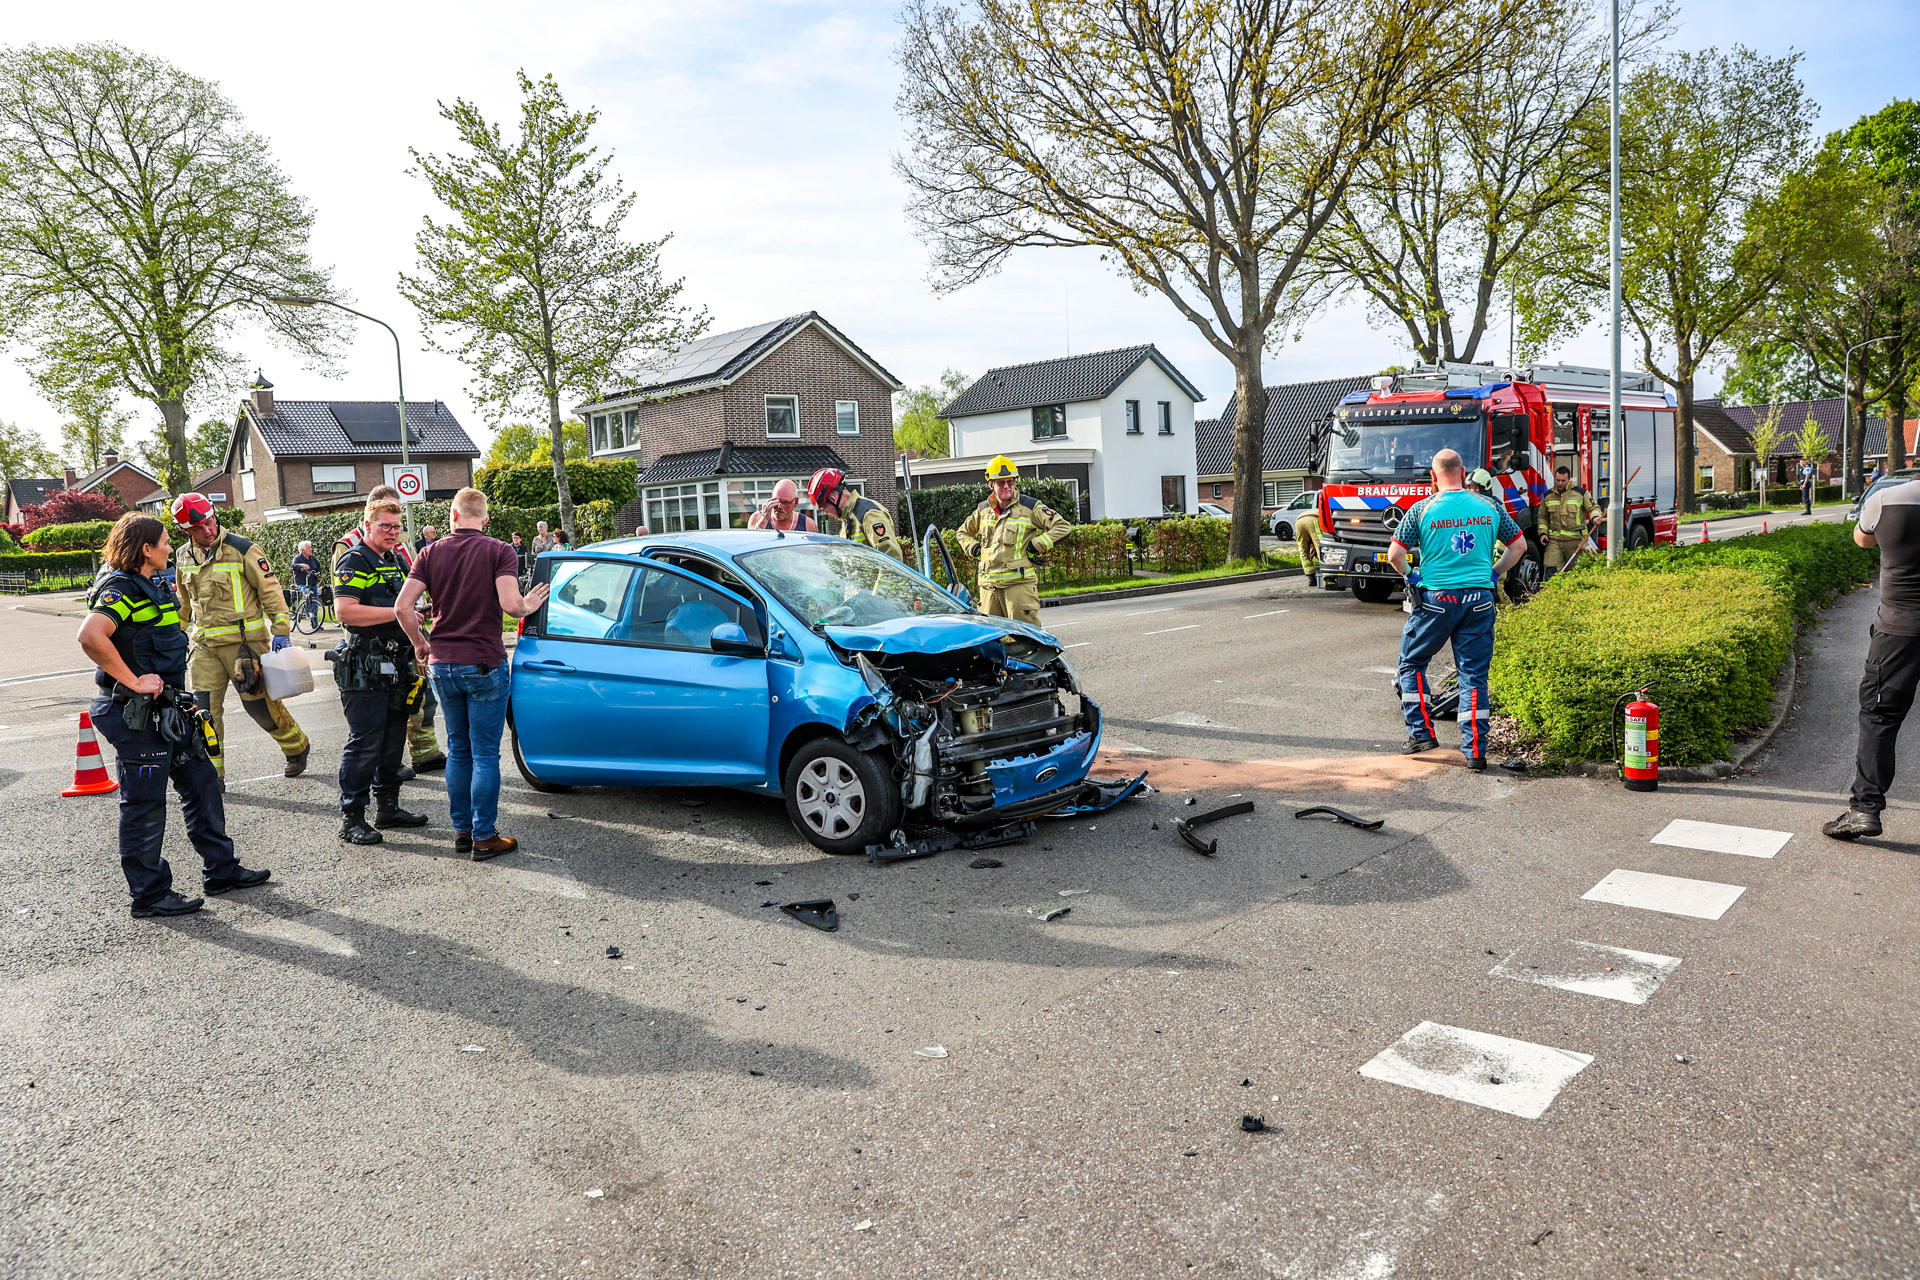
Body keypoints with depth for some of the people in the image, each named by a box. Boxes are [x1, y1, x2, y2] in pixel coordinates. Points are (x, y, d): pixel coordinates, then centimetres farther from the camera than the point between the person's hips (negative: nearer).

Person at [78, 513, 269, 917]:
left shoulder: (150, 586, 15)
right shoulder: (121, 589, -16)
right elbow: (90, 636, -33)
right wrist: (133, 681, -26)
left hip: (168, 712, 10)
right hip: (137, 716, -10)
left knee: (202, 783, 14)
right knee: (145, 803, 0)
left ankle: (220, 870, 25)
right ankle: (149, 894, 11)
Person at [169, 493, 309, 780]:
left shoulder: (242, 549, -9)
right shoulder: (184, 558, 9)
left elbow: (270, 590, -6)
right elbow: (184, 603, 23)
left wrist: (281, 630, -9)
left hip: (242, 641, -5)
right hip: (204, 645, 5)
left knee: (260, 703, 1)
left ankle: (298, 748, 24)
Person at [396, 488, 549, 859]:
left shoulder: (431, 553, 4)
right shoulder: (498, 551, -7)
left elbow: (402, 607, -3)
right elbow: (510, 604, -21)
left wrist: (421, 644, 11)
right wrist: (528, 606, 1)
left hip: (442, 665, 4)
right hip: (484, 665, -4)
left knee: (457, 751, 16)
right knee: (485, 755, 1)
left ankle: (461, 832, 22)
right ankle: (484, 838, 5)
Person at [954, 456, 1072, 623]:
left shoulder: (1029, 507, 1)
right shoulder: (983, 510, 14)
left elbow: (1063, 527, -1)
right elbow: (962, 532, 32)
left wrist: (1036, 545, -7)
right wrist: (973, 548, 13)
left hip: (1019, 583, -5)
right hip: (988, 584, 5)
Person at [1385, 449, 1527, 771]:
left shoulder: (1423, 509, -4)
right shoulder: (1489, 508, 6)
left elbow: (1394, 554, -6)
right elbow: (1519, 544, 14)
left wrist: (1410, 577, 11)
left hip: (1436, 599, -2)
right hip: (1480, 599, 3)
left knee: (1412, 663, 16)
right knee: (1474, 675, 6)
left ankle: (1421, 732, 12)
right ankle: (1475, 750, 4)